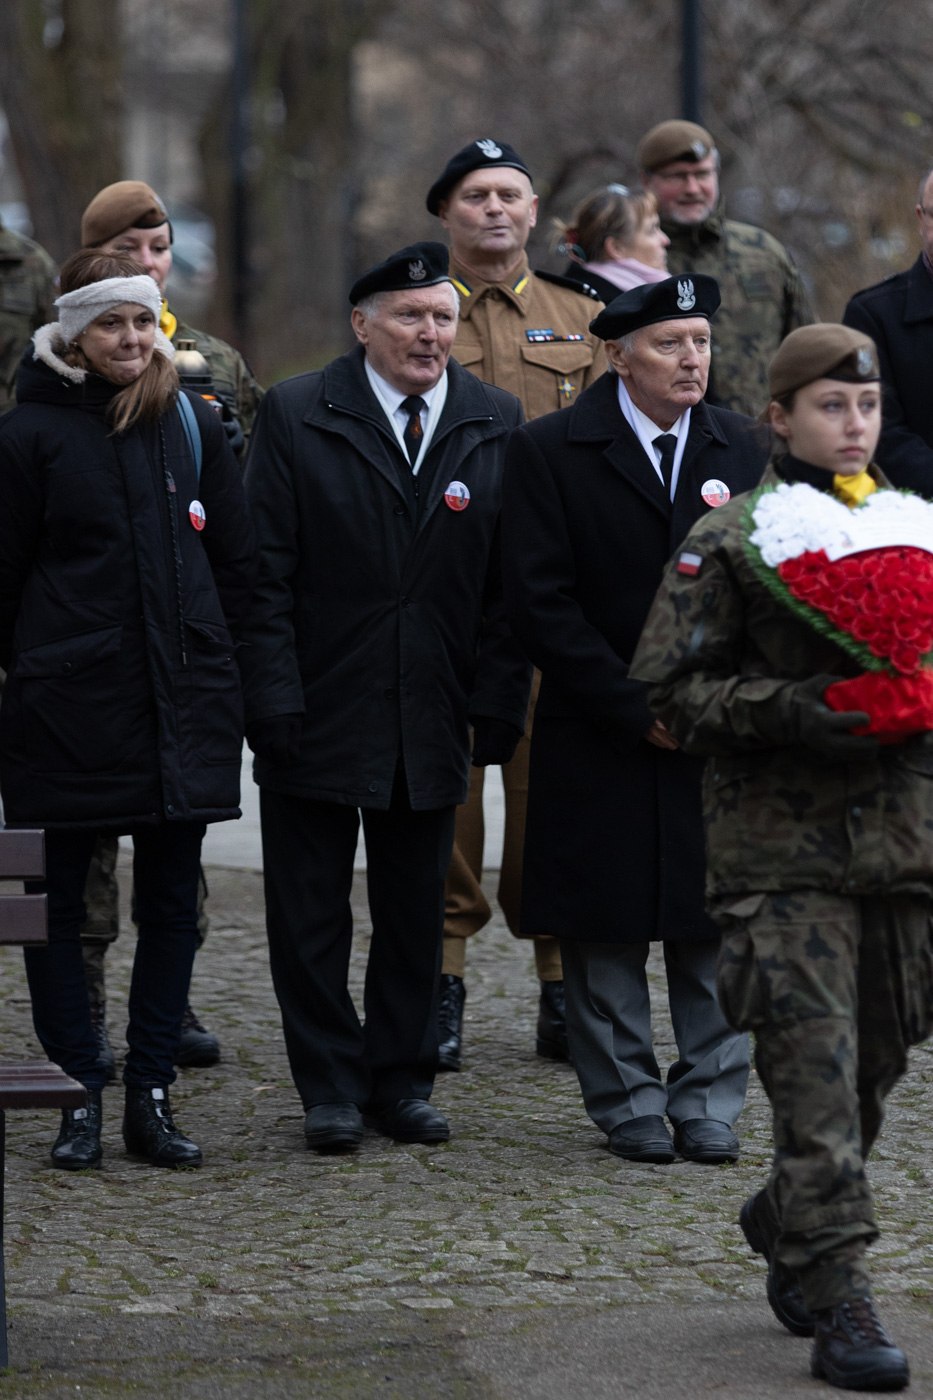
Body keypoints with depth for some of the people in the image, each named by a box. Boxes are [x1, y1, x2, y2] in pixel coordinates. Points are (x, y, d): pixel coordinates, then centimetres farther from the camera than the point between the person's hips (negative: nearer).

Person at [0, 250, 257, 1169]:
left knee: (172, 903, 5)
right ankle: (79, 1095, 10)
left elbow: (236, 558, 13)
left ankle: (150, 1095, 12)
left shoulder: (193, 427, 8)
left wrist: (202, 659, 9)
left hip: (182, 705, 3)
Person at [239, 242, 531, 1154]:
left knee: (414, 916, 11)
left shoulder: (496, 424, 4)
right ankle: (331, 1089, 15)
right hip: (318, 715, -2)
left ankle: (401, 1081, 22)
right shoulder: (295, 417, -4)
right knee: (310, 916, 4)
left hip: (431, 725, 2)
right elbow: (263, 574, -6)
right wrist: (274, 702, -12)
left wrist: (498, 709, -2)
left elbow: (508, 587, 4)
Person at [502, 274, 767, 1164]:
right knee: (605, 933, 3)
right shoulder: (548, 451, -4)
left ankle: (708, 1105, 14)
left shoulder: (743, 449, 7)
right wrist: (637, 711, -12)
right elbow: (541, 604, -9)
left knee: (718, 925, 4)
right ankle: (628, 1105, 15)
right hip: (598, 740, -2)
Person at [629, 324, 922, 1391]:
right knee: (816, 1072, -8)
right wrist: (798, 711, -16)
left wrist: (909, 706, 1)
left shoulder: (912, 533, 14)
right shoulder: (729, 542, -1)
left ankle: (784, 1223, 34)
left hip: (906, 847, 5)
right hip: (783, 850, -5)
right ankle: (836, 1301, -5)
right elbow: (670, 688, -4)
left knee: (876, 1062, 11)